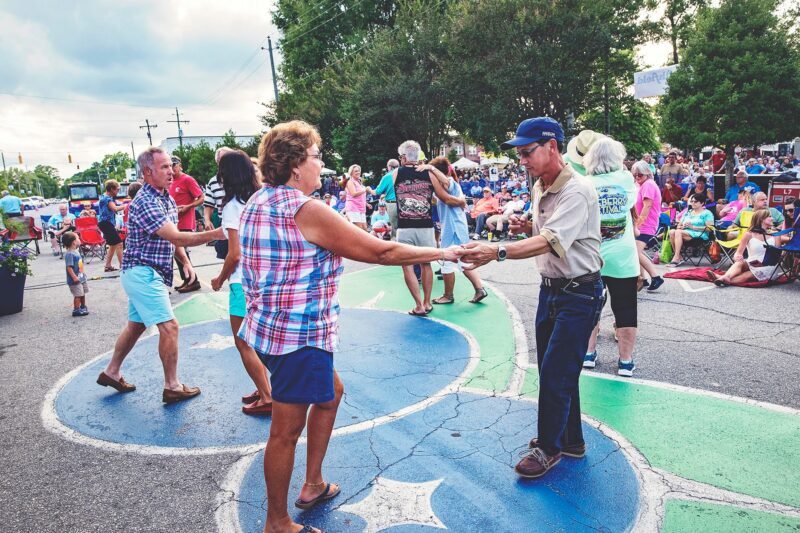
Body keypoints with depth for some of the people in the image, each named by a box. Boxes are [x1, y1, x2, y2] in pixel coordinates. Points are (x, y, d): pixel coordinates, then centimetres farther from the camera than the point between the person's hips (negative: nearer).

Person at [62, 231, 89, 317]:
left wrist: (83, 273, 23)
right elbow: (69, 267, -26)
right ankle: (76, 310, 5)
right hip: (75, 280, -10)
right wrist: (74, 277, -27)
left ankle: (83, 307, 36)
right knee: (78, 295, -5)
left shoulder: (76, 251, 9)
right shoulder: (69, 254, -22)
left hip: (81, 277, 10)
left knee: (82, 293, 21)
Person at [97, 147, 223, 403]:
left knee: (136, 325, 19)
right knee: (169, 326, -9)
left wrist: (185, 262, 7)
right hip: (142, 273, -10)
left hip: (143, 274, 10)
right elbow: (177, 238, -29)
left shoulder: (168, 199, 9)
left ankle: (111, 372, 34)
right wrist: (216, 234, -32)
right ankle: (172, 387, 1)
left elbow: (173, 238, 17)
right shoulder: (145, 202, -21)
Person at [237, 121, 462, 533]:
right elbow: (381, 251, -17)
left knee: (331, 392, 25)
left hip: (271, 326, 10)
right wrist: (442, 253, -6)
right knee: (287, 430, 4)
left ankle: (313, 485, 38)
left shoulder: (257, 203, 8)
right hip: (299, 337, -10)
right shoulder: (305, 210, -20)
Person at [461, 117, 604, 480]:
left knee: (556, 373, -2)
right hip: (550, 288, 9)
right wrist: (526, 226, -3)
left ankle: (549, 447, 18)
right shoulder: (540, 188, 6)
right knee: (551, 369, 16)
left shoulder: (576, 191, -23)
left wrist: (497, 252, -46)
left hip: (578, 294, -9)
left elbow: (551, 241, -35)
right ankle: (571, 440, 34)